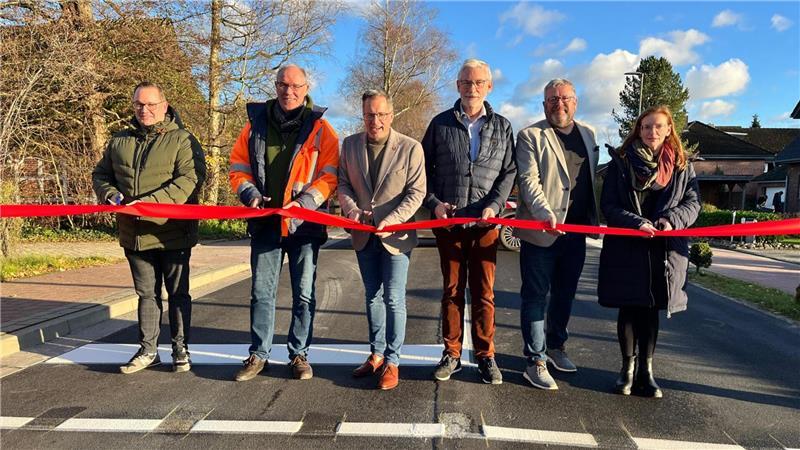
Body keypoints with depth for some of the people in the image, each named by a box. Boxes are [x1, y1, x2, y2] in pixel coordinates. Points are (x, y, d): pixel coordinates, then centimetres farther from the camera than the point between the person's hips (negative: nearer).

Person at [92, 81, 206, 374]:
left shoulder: (181, 139, -6)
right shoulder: (120, 141, 12)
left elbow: (191, 178, -18)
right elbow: (100, 174, 18)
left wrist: (150, 202, -26)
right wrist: (109, 194, -6)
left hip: (172, 233, -5)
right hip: (134, 234, 5)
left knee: (178, 293, 7)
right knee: (146, 293, 15)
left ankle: (181, 350, 20)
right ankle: (148, 351, 26)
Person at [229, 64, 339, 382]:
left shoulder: (320, 128, -2)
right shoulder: (256, 121, 7)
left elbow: (330, 175, -6)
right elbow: (238, 166, 10)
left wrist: (304, 201, -19)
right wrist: (250, 194, -8)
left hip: (304, 224, -2)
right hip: (265, 222, 2)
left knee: (304, 294, 8)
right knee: (261, 292, 9)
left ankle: (299, 354, 22)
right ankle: (258, 354, 22)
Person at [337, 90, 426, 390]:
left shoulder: (410, 148, -9)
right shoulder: (350, 144, 3)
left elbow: (416, 192, -9)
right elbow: (342, 183, 7)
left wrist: (391, 220, -20)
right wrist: (352, 209, -12)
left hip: (395, 235, -4)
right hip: (364, 235, 4)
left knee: (393, 299, -2)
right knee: (372, 296, 15)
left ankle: (392, 362, 11)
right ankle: (376, 354, 28)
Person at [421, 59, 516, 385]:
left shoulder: (502, 126, 10)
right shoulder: (441, 123, 8)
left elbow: (509, 172, 7)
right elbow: (424, 167, 9)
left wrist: (494, 205, -8)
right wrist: (433, 202, -6)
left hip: (484, 222, 0)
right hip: (447, 220, 0)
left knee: (483, 291, 3)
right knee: (452, 289, 7)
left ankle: (485, 356, 14)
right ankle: (451, 354, 17)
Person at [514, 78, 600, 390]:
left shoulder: (588, 134, 14)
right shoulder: (531, 136, -4)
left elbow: (591, 179, 19)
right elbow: (529, 181, -15)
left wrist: (594, 220, 13)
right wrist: (546, 213, -30)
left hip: (576, 231, 6)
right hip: (540, 232, -6)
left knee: (565, 294, 17)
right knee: (536, 296, 1)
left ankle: (555, 347, 35)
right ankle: (536, 362, 9)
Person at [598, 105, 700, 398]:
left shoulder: (681, 165, 8)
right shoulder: (620, 161, 0)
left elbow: (692, 202, 8)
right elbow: (608, 204, -4)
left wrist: (672, 220, -13)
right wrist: (636, 222, -19)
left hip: (665, 250, 2)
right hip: (626, 248, -2)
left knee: (651, 310, 8)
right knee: (629, 308, 6)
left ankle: (646, 370, 20)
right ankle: (628, 368, 22)